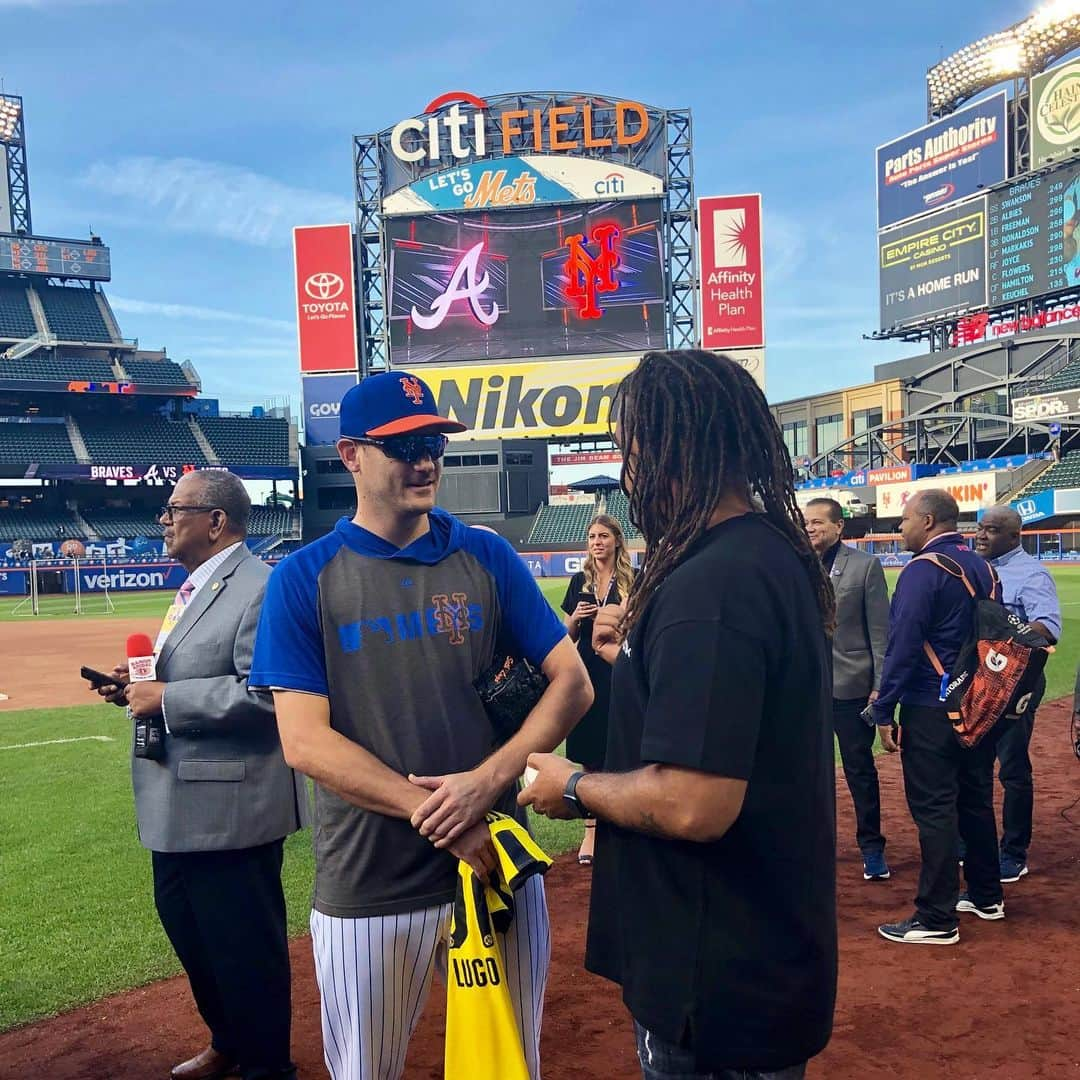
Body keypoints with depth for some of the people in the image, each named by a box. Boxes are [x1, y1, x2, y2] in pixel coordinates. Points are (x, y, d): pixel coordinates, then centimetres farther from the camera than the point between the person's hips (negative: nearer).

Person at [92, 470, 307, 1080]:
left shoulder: (259, 588, -18)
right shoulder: (194, 587, 14)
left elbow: (265, 693, -27)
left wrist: (165, 699, -22)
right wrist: (138, 686, 6)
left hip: (231, 808, -10)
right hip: (179, 807, 10)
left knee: (244, 945, 5)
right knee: (188, 931, 22)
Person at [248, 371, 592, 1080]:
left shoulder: (488, 558, 2)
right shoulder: (304, 578, -3)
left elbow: (573, 681, 0)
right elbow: (305, 741, -10)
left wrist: (485, 781, -15)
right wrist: (440, 817, -18)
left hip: (495, 862, 2)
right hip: (366, 887, -1)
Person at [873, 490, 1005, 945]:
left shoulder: (923, 570, -16)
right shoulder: (981, 567, 10)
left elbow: (903, 646, -20)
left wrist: (884, 711, -16)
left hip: (931, 710, -9)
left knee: (933, 809, -3)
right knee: (976, 800, 19)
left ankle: (937, 919, 2)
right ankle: (985, 895, 31)